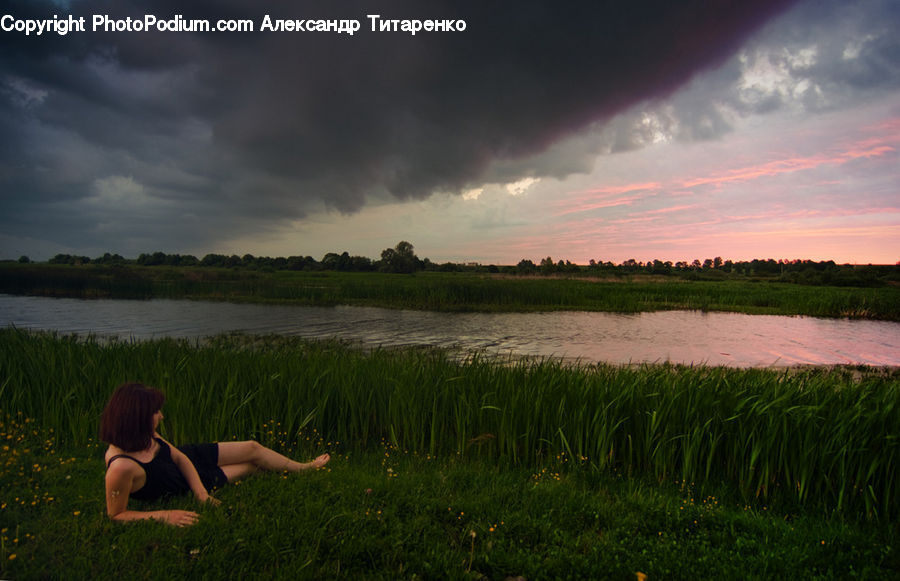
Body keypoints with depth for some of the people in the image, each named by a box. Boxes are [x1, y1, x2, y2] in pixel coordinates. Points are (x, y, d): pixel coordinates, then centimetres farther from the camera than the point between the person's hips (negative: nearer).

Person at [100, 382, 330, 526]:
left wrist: (200, 490, -17)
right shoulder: (121, 467, -43)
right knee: (252, 464, 8)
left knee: (253, 448, 10)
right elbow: (115, 514, -30)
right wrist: (165, 516, -36)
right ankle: (304, 468, 36)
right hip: (182, 488, -6)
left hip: (187, 460, 6)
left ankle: (303, 467, 39)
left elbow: (179, 457, -7)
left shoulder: (146, 437, -19)